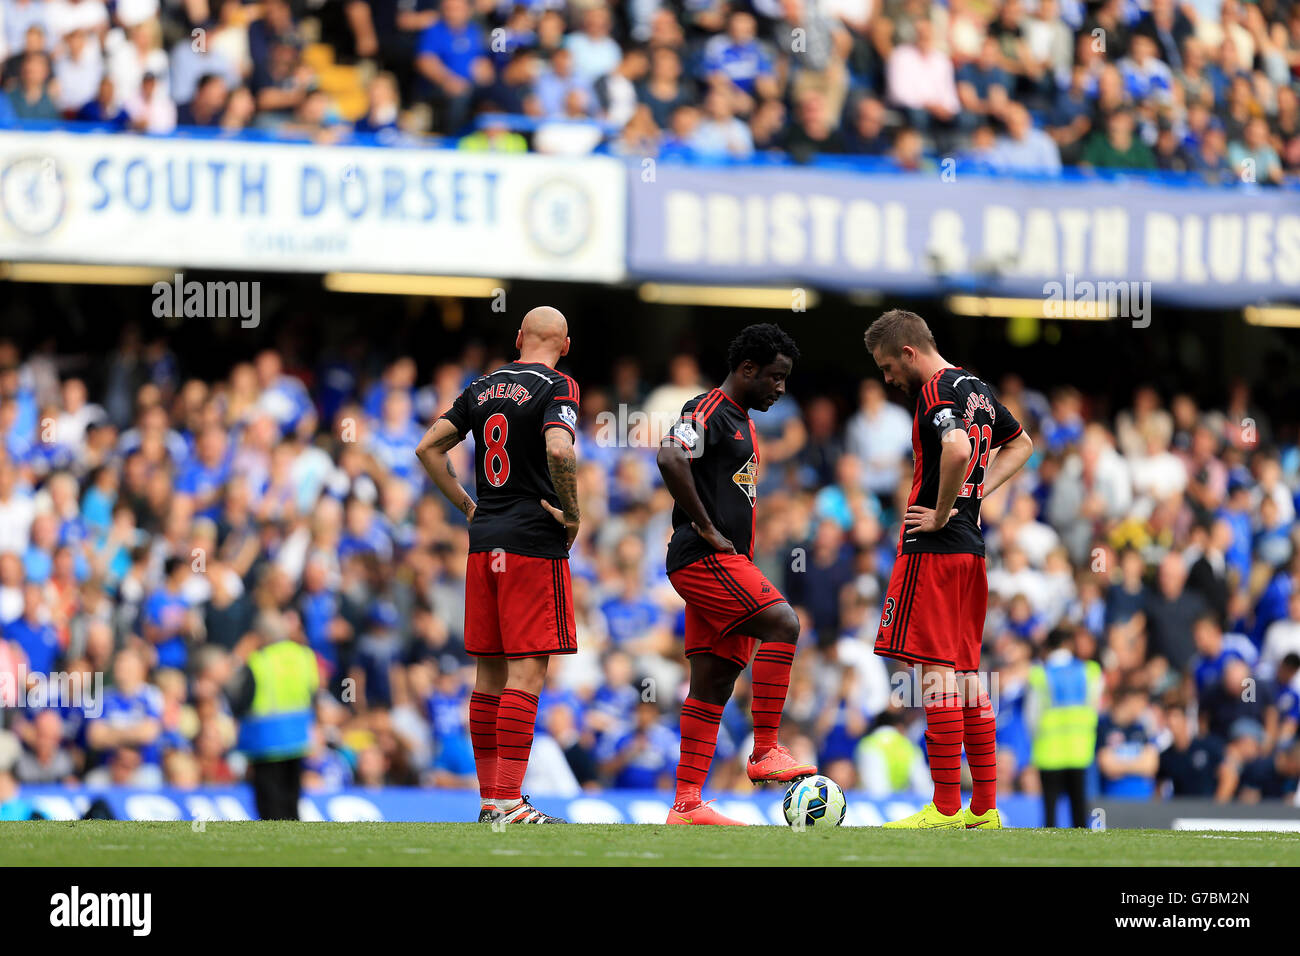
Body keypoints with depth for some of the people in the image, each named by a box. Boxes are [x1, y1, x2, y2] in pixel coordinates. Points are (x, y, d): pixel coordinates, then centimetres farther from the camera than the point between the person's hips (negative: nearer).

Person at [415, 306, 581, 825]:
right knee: (527, 672, -8)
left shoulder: (482, 387, 13)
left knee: (491, 672, 11)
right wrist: (572, 514, -11)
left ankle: (490, 797, 14)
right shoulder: (556, 387, -7)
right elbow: (558, 451, -24)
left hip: (484, 544, 7)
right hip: (534, 543, -7)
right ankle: (509, 805, -14)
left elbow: (428, 447, 15)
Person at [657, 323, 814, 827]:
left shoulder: (741, 421, 22)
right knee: (782, 622, -23)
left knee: (714, 682, 5)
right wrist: (706, 529, -21)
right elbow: (671, 459, -27)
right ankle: (766, 752, -22)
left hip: (727, 565, 10)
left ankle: (687, 804, 4)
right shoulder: (707, 411, -9)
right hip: (704, 558, -10)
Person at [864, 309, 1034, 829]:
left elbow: (957, 450, -32)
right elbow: (1020, 444, 32)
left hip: (934, 548, -9)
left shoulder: (936, 392, -13)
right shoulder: (977, 389, 16)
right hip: (971, 547, 9)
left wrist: (941, 513, -18)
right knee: (964, 672, 11)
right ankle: (985, 807, 11)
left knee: (936, 669, -7)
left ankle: (946, 808, -8)